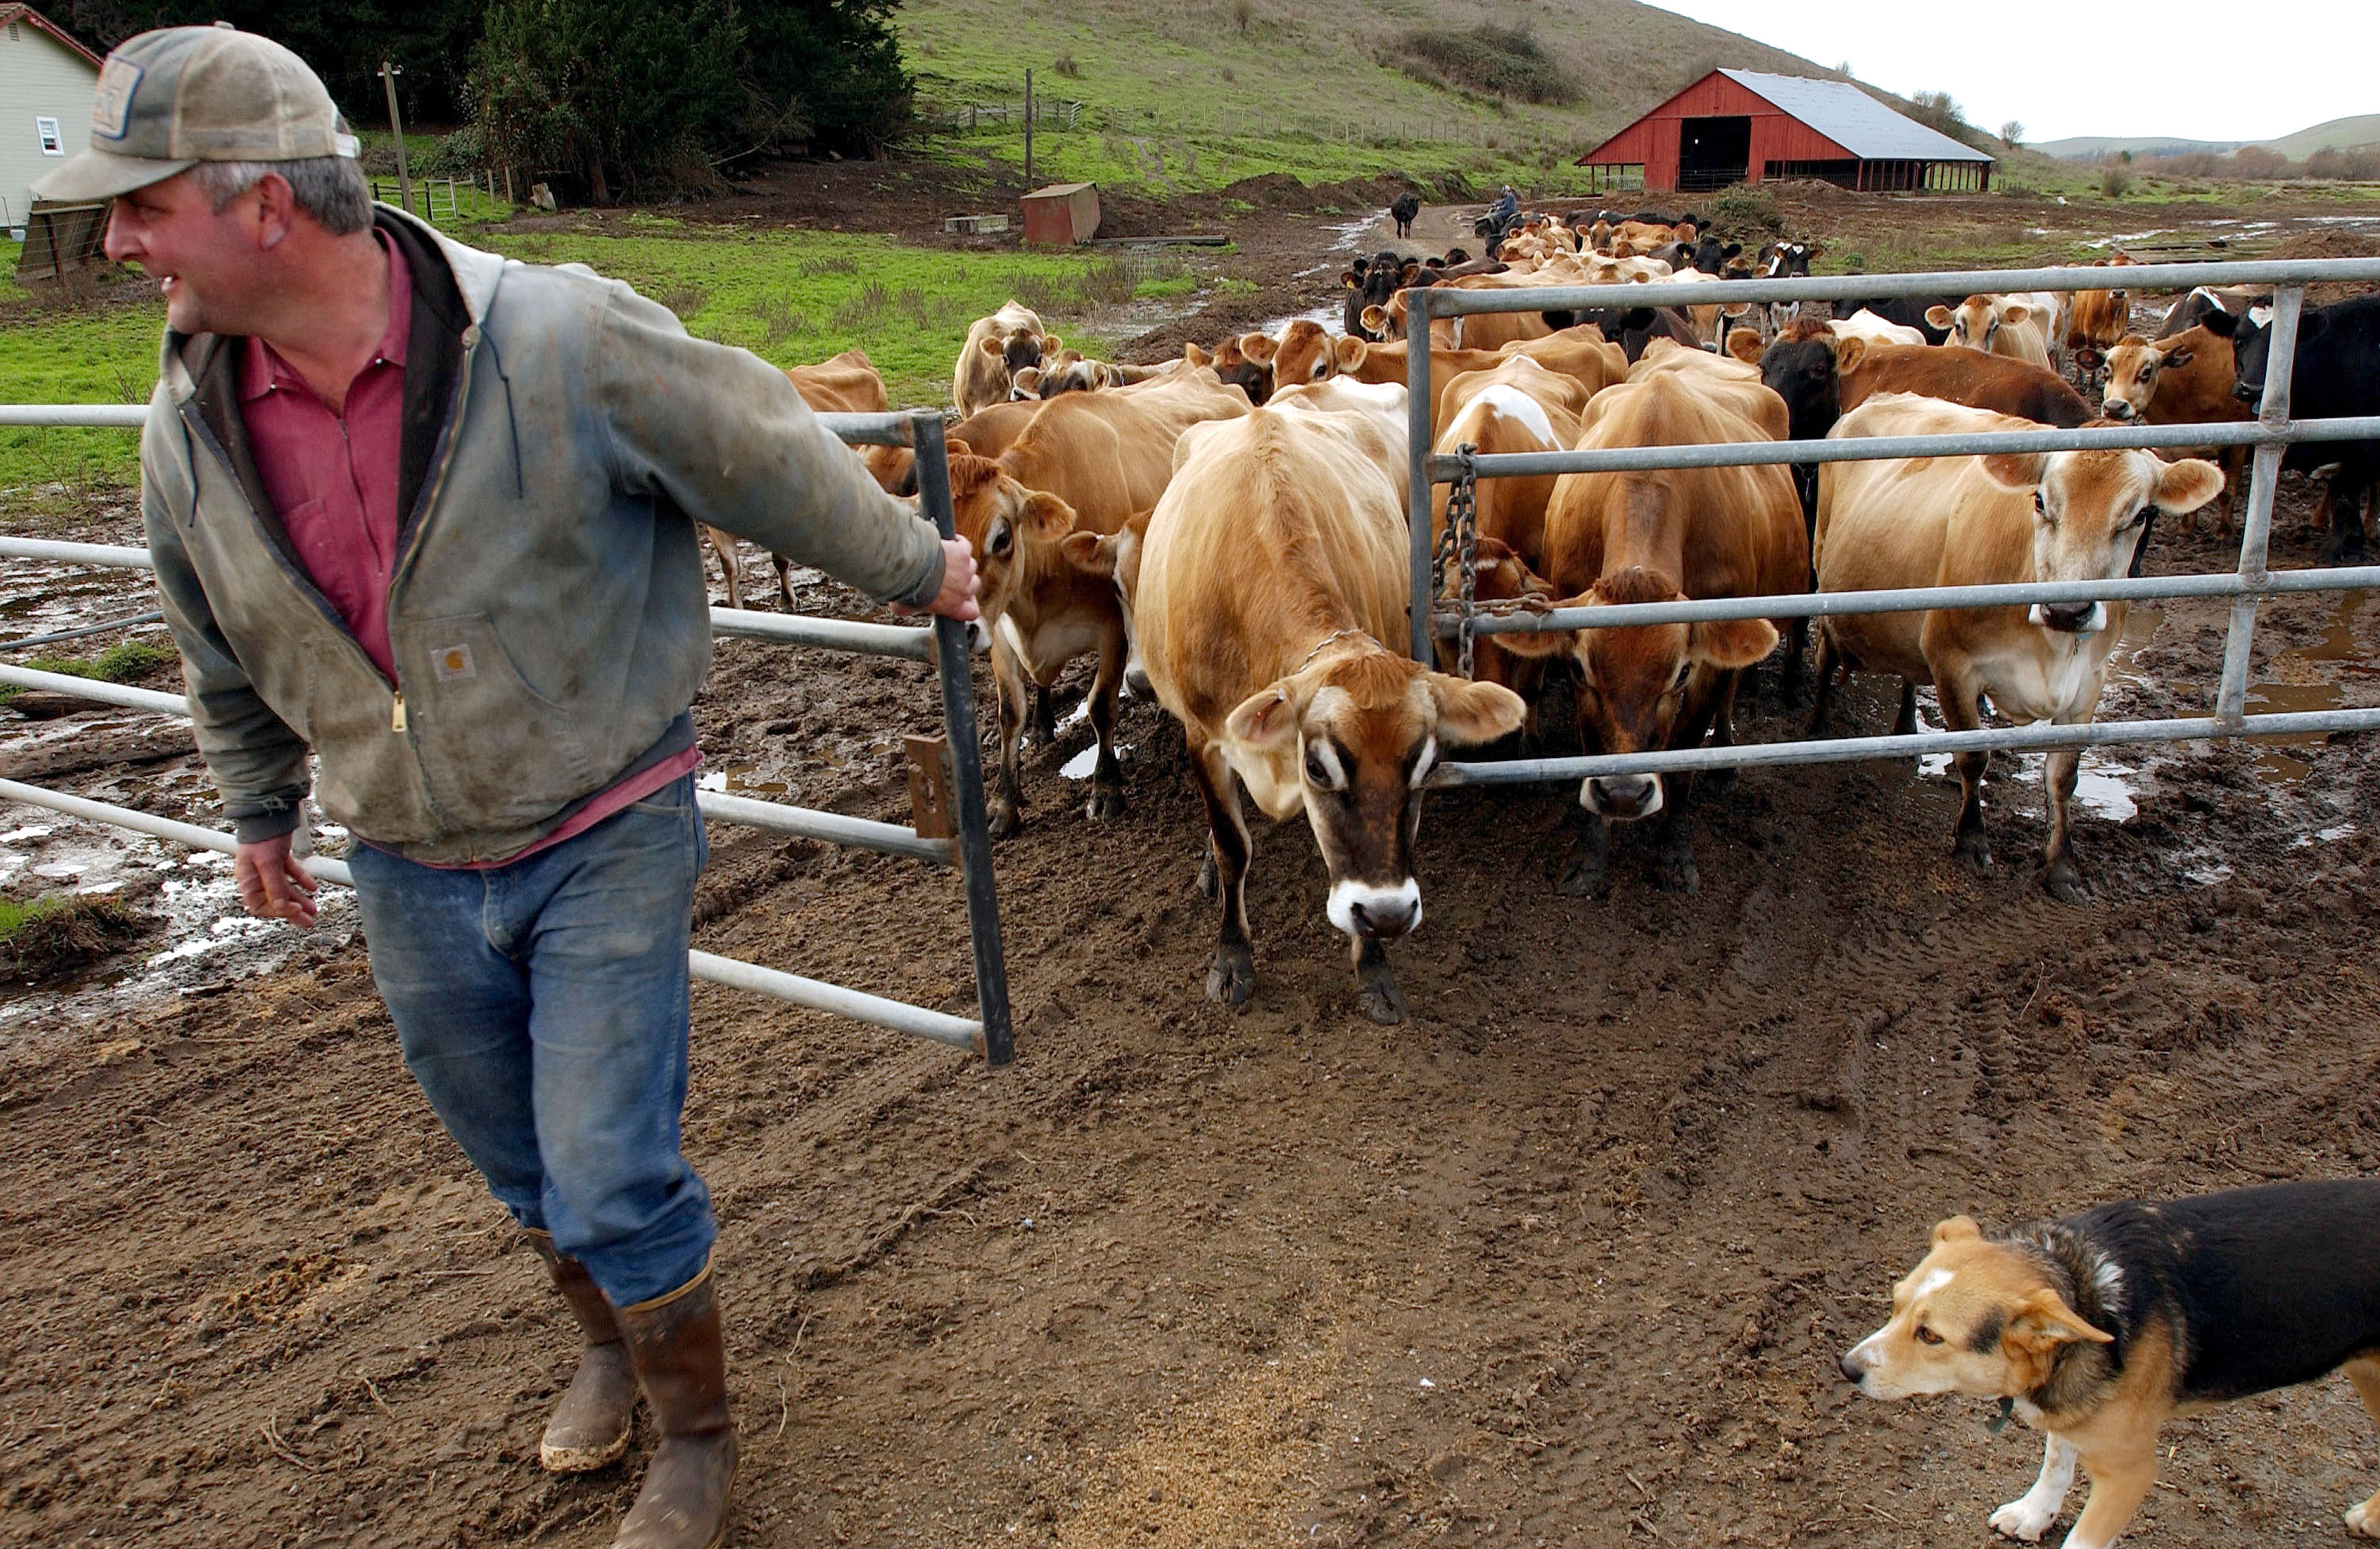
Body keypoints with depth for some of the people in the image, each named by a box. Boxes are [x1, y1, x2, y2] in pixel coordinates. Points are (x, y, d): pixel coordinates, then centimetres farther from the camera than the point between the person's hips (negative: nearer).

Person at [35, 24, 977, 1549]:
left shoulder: (559, 341, -21)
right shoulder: (192, 426, -4)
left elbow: (766, 454, -8)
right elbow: (226, 655, 14)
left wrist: (912, 565, 4)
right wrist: (260, 810, 27)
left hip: (609, 838, -5)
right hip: (410, 870, 5)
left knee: (611, 1177, -2)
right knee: (524, 1163, 21)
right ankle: (617, 1342, 51)